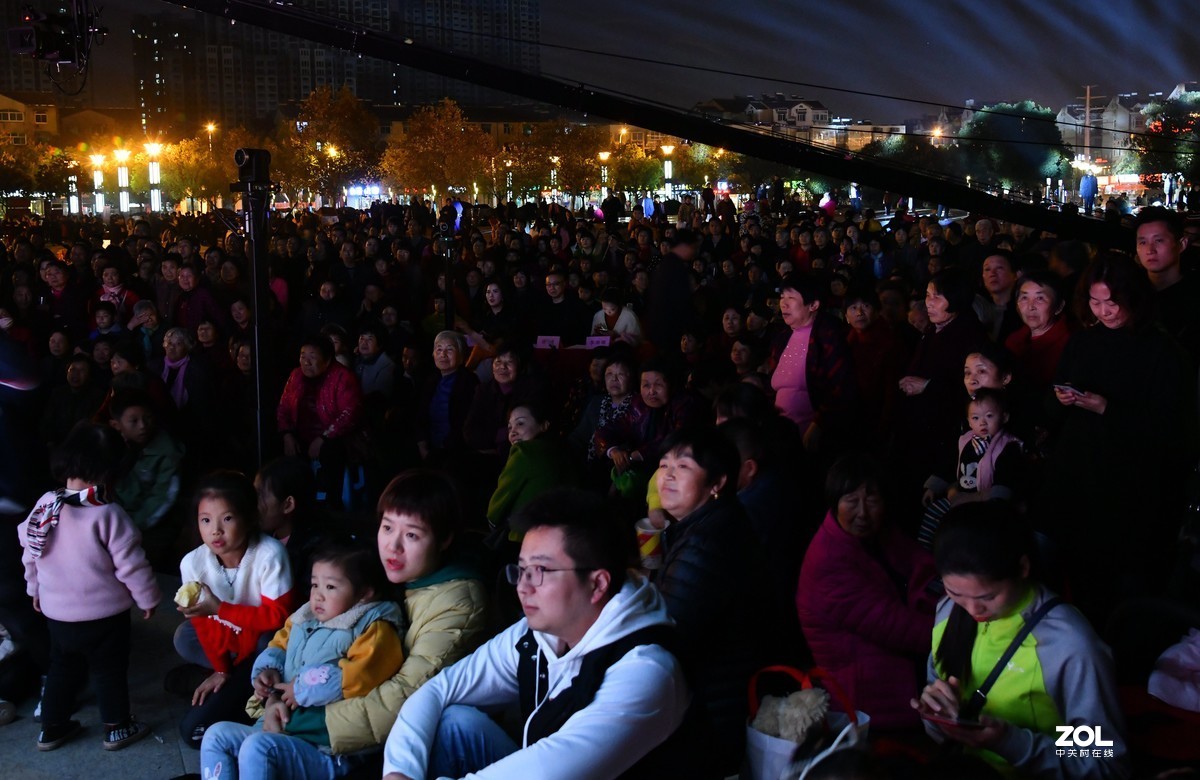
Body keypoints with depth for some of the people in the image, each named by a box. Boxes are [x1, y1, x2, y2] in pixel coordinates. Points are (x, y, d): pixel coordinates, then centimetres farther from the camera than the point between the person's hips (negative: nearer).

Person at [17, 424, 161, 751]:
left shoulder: (44, 506, -6)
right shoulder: (108, 515, -23)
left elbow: (29, 553, 6)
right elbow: (130, 564, -18)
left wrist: (35, 588, 23)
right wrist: (148, 598, -3)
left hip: (56, 611, 5)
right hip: (103, 614, -5)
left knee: (62, 668, 22)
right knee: (109, 671, 12)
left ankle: (52, 727, 32)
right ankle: (117, 728, 24)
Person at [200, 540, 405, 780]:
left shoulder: (373, 630, -10)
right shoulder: (303, 621, 17)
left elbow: (359, 675, -24)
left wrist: (302, 689, -16)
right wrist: (273, 698, -2)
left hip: (329, 754, -9)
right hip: (279, 731, 9)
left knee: (256, 747, -28)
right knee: (217, 735, 3)